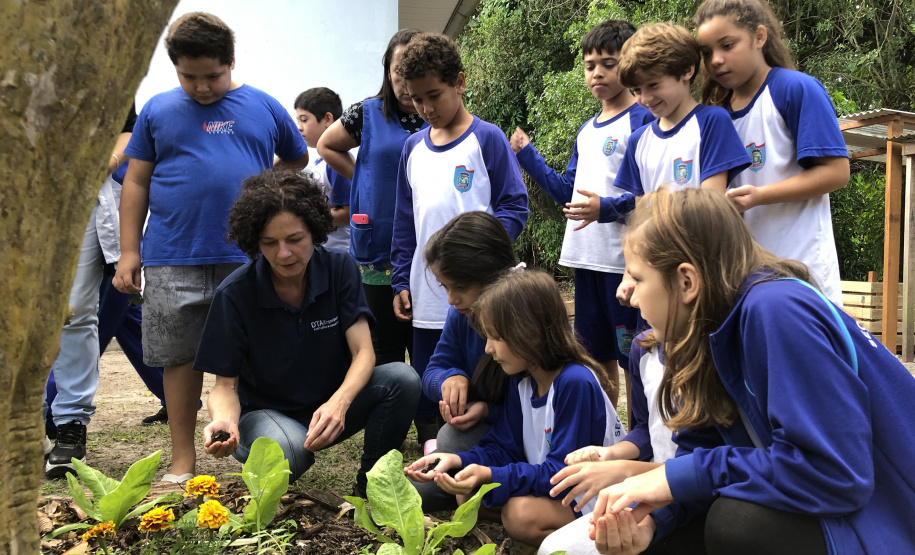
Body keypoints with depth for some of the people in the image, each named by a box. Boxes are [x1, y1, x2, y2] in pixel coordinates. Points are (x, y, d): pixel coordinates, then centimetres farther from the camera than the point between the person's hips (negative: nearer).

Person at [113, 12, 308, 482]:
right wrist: (129, 252, 3)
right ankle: (183, 459, 18)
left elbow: (297, 159, 23)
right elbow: (137, 182, 8)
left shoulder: (263, 107, 8)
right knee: (181, 358, 6)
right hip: (174, 260, 1)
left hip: (248, 257, 0)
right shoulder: (158, 110, 8)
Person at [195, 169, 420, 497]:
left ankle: (368, 488, -6)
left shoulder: (340, 269, -8)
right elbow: (225, 385, -11)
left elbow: (363, 352, -14)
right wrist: (223, 420, -37)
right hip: (264, 413, -3)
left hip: (330, 409, 3)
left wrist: (338, 402, -36)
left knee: (402, 379, -26)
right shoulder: (235, 294, -15)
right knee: (288, 452, -40)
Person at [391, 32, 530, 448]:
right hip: (426, 298, 5)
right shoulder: (413, 147, 13)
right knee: (425, 392, 9)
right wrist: (401, 281, 13)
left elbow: (514, 207, -4)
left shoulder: (487, 139, -2)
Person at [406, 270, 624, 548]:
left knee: (522, 513, -30)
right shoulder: (521, 380, 1)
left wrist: (491, 475, -36)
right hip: (543, 483, 8)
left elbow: (562, 472, -27)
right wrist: (457, 460, -14)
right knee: (467, 493, -3)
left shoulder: (575, 383, -25)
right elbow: (506, 449, 5)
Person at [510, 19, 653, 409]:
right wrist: (527, 157, 14)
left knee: (631, 361, 1)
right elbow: (568, 193, 19)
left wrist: (607, 208, -26)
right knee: (597, 356, 16)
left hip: (624, 260, -7)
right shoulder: (586, 131, 16)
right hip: (585, 259, 8)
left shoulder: (643, 121, -7)